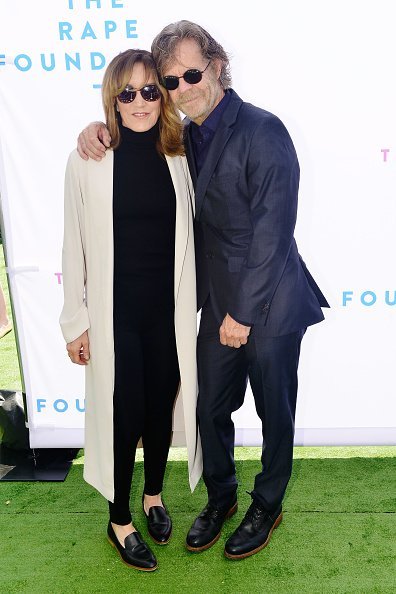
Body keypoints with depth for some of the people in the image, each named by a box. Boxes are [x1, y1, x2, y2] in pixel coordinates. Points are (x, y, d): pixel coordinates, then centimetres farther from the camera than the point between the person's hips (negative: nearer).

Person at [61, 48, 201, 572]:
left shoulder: (178, 157, 2)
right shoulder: (89, 160, -7)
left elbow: (187, 237, 9)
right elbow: (76, 244, -4)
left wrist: (192, 305, 10)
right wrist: (76, 321, -3)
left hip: (168, 309, 3)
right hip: (115, 312, -3)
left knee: (161, 406, 15)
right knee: (125, 413, 4)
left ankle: (154, 496, 41)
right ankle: (120, 519, 28)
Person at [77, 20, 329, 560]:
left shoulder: (262, 131, -16)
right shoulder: (185, 137, 7)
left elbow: (273, 230, -19)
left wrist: (244, 312, -17)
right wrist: (101, 127, -1)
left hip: (269, 305, -6)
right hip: (217, 303, 7)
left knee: (275, 412, 12)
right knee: (210, 408, 16)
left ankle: (268, 505, 35)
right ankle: (220, 495, 40)